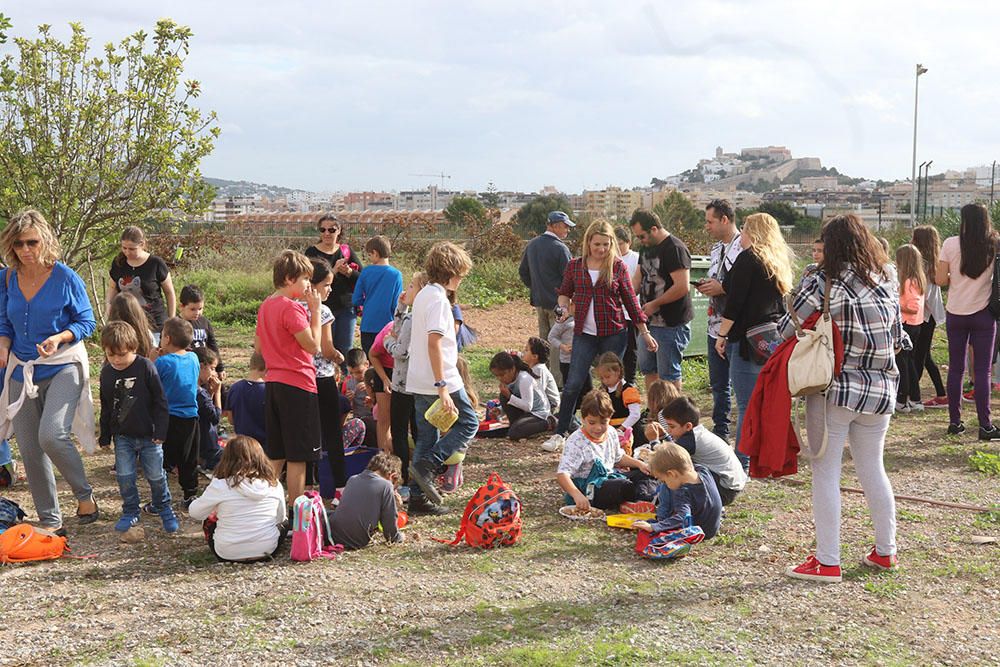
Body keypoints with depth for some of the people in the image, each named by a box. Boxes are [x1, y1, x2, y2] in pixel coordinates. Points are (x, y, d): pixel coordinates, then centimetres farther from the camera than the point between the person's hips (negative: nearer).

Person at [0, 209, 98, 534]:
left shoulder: (65, 277, -10)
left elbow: (87, 322, -3)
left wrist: (59, 338, -21)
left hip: (63, 367, -5)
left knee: (51, 435, -25)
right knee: (30, 450, 7)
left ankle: (85, 494, 0)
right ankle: (50, 519, 23)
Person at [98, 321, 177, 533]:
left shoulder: (145, 367, -12)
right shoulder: (107, 373, -1)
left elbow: (160, 401, -8)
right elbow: (105, 407, 10)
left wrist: (160, 430, -9)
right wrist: (105, 436, 11)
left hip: (148, 435, -3)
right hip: (122, 436, 3)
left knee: (155, 475, 6)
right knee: (124, 476, 2)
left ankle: (164, 509, 27)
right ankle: (130, 512, 20)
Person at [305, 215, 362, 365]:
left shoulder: (346, 250, 8)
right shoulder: (312, 252, -1)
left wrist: (348, 272, -14)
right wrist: (333, 271, -21)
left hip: (346, 308, 3)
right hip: (323, 308, -3)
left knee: (345, 350, 7)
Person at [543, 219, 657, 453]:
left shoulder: (618, 267, -1)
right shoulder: (575, 266, 3)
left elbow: (631, 301, 4)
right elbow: (564, 293, 17)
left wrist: (645, 333, 4)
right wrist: (564, 307, -6)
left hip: (613, 334, -1)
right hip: (584, 335, 1)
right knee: (573, 384, -5)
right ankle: (559, 434, 2)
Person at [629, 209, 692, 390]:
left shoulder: (675, 249, -17)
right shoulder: (647, 248, 12)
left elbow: (683, 287, -25)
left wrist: (655, 304, -17)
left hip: (672, 323, -10)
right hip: (651, 321, 10)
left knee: (668, 373, -3)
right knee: (647, 368, 16)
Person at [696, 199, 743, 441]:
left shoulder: (744, 248, -15)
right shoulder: (716, 248, 15)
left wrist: (721, 289, -18)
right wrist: (706, 286, 6)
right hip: (716, 327, 9)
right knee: (718, 383, 17)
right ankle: (720, 431, 30)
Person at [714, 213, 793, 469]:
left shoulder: (748, 258, -9)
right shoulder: (779, 261, 16)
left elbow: (735, 302, -13)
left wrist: (722, 335, -7)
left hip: (748, 339, -9)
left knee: (747, 404, -8)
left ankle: (742, 462, -8)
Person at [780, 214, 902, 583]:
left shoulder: (824, 282, -12)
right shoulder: (887, 283, 5)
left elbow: (788, 328, -11)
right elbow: (897, 338, 11)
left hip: (835, 389, -6)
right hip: (880, 390, 6)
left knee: (826, 472, 2)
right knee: (873, 469, 18)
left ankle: (827, 562, 4)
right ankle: (885, 551, 27)